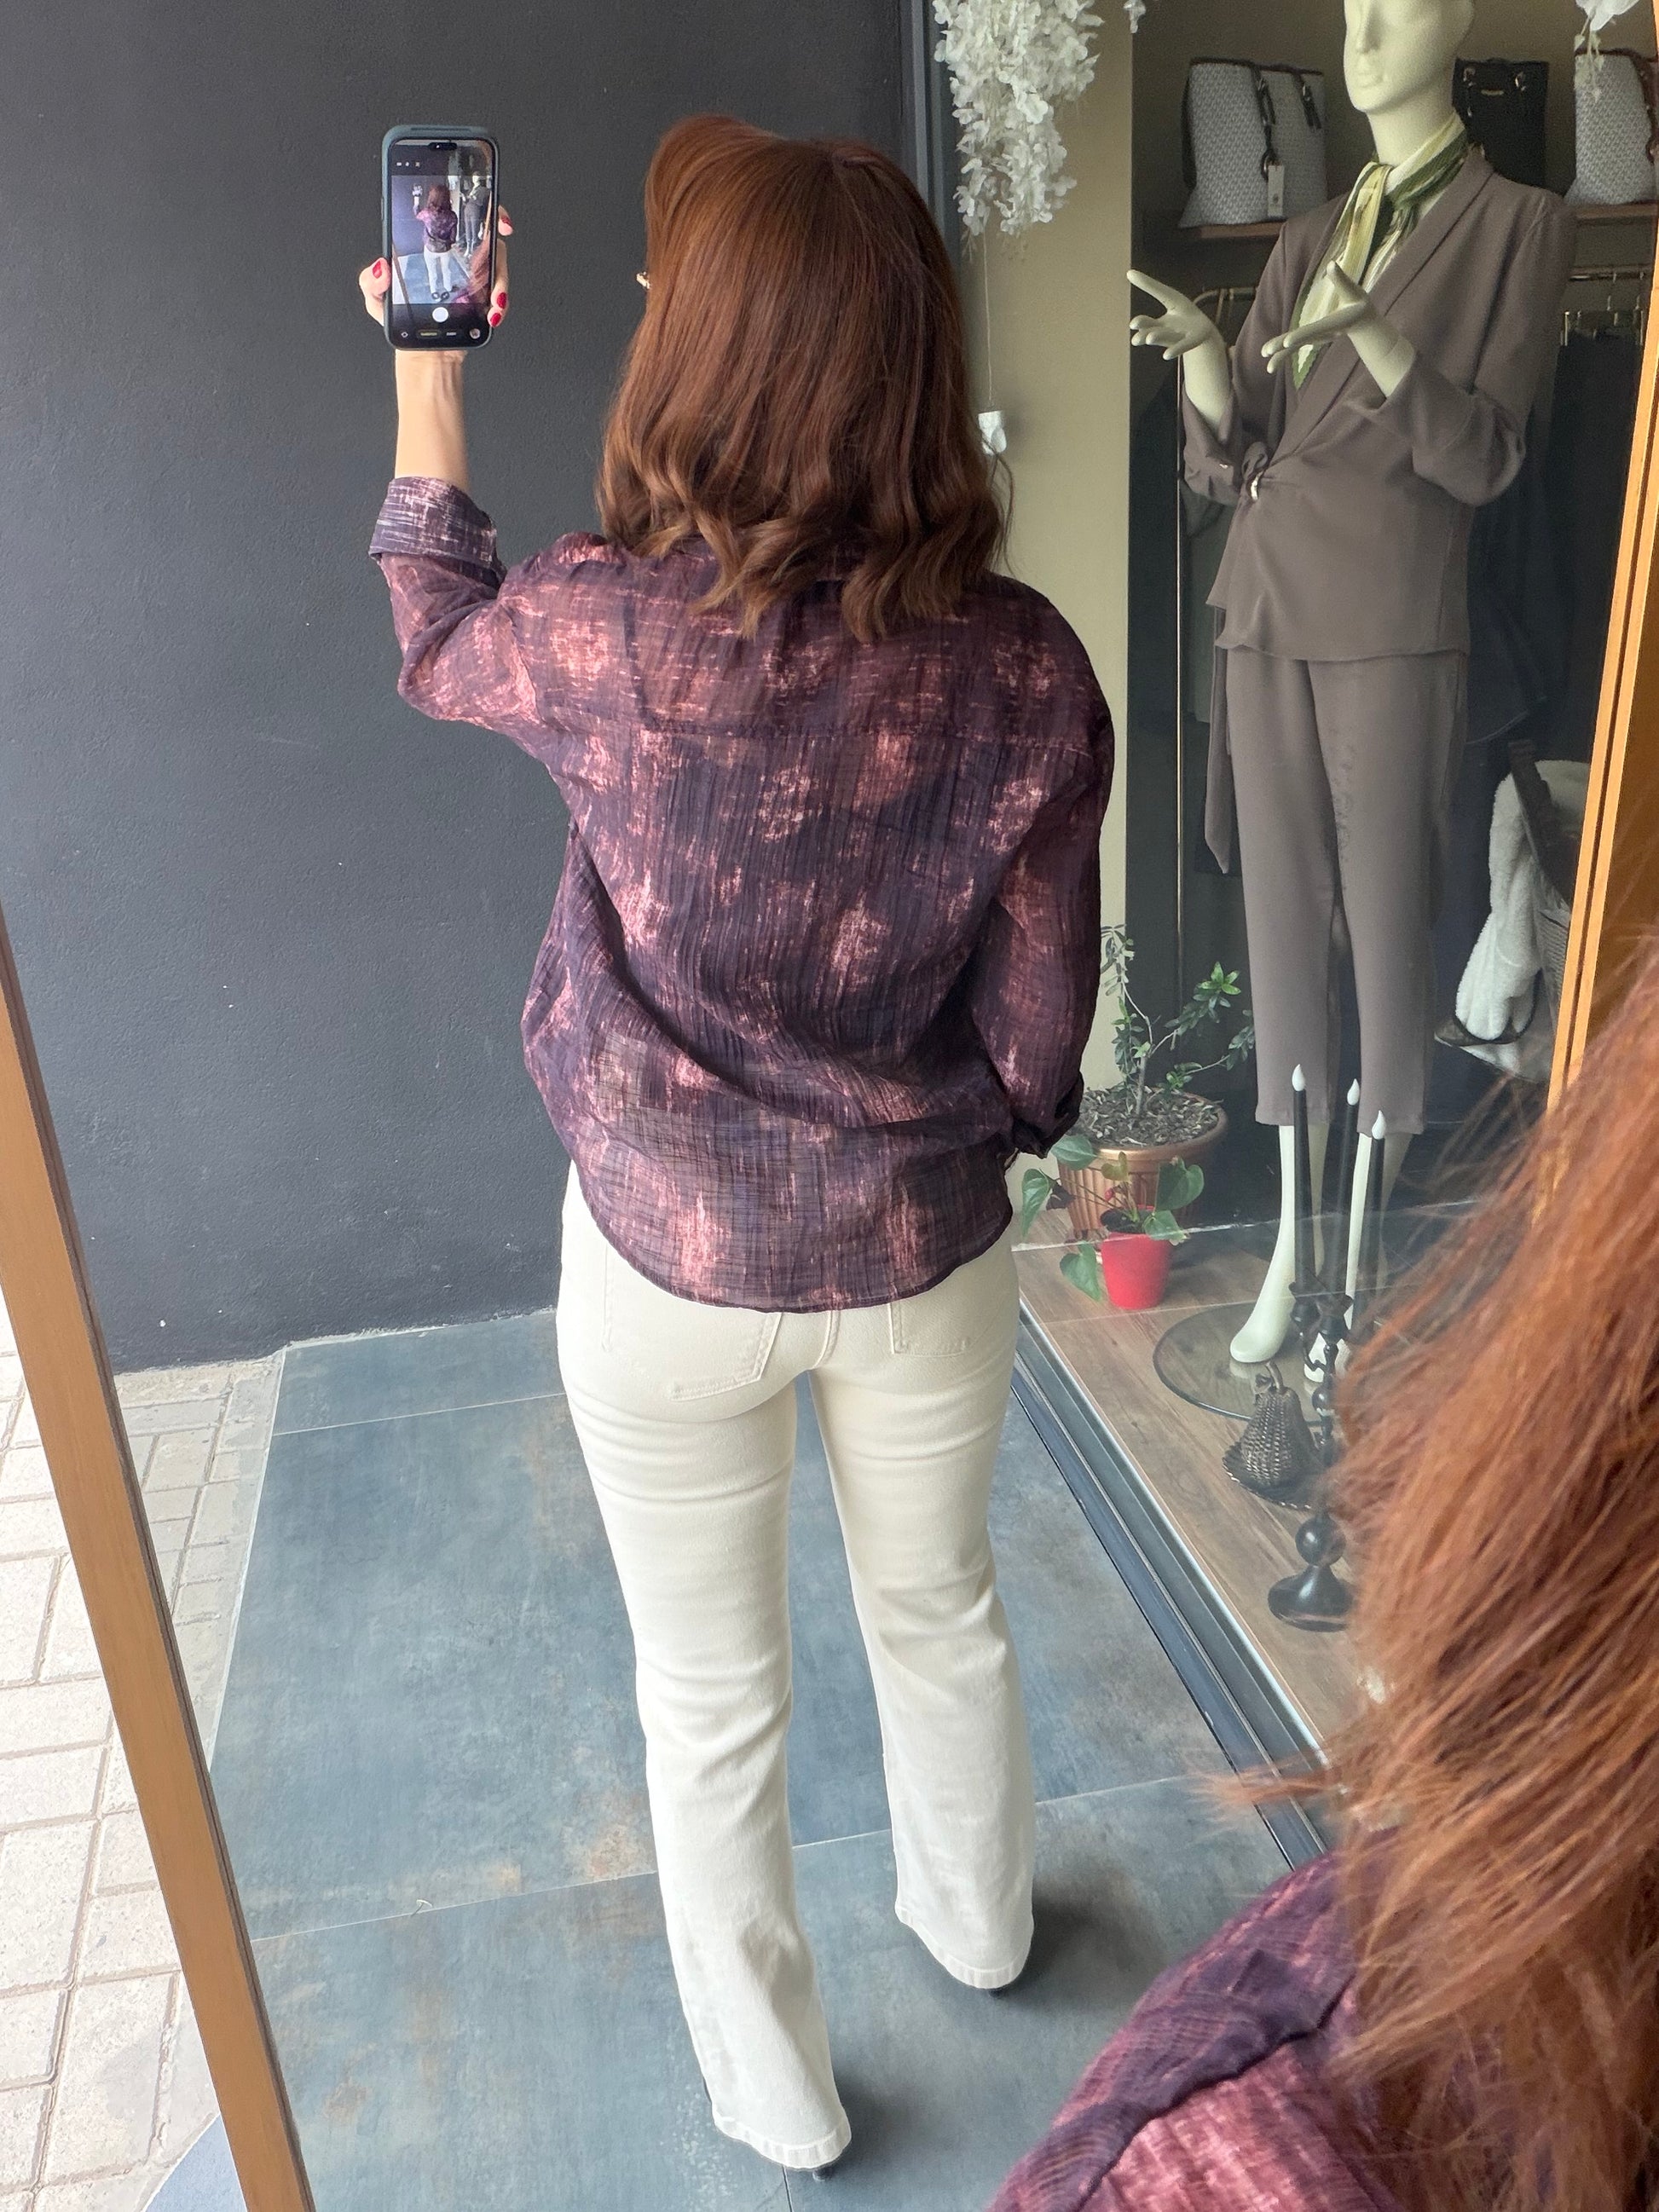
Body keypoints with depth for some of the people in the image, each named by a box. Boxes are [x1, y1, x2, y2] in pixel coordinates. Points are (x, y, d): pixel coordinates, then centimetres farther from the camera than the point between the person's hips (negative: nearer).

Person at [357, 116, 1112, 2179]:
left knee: (710, 1691, 21)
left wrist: (427, 379, 18)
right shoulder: (1025, 667, -15)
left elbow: (436, 644, 5)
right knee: (939, 1608, 29)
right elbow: (1038, 1030, -7)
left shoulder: (608, 632, -21)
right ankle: (977, 1920, 58)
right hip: (923, 1246, 3)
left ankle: (777, 2092, 46)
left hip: (668, 1259, -2)